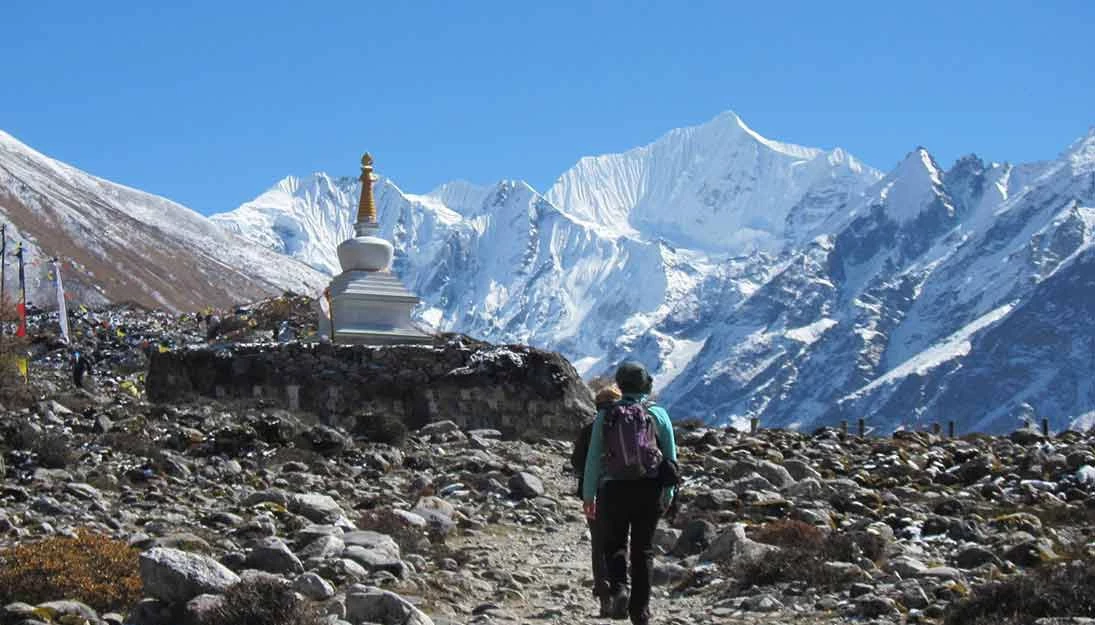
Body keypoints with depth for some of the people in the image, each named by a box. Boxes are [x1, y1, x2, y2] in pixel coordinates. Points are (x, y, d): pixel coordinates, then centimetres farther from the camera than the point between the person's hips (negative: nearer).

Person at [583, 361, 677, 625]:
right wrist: (668, 495, 15)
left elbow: (593, 460, 0)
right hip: (649, 489, 1)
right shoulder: (658, 414, 2)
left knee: (614, 544, 14)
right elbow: (671, 459, 5)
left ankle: (618, 589, -12)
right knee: (643, 549, 10)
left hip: (614, 490, -1)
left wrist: (588, 496, 6)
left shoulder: (605, 416, 1)